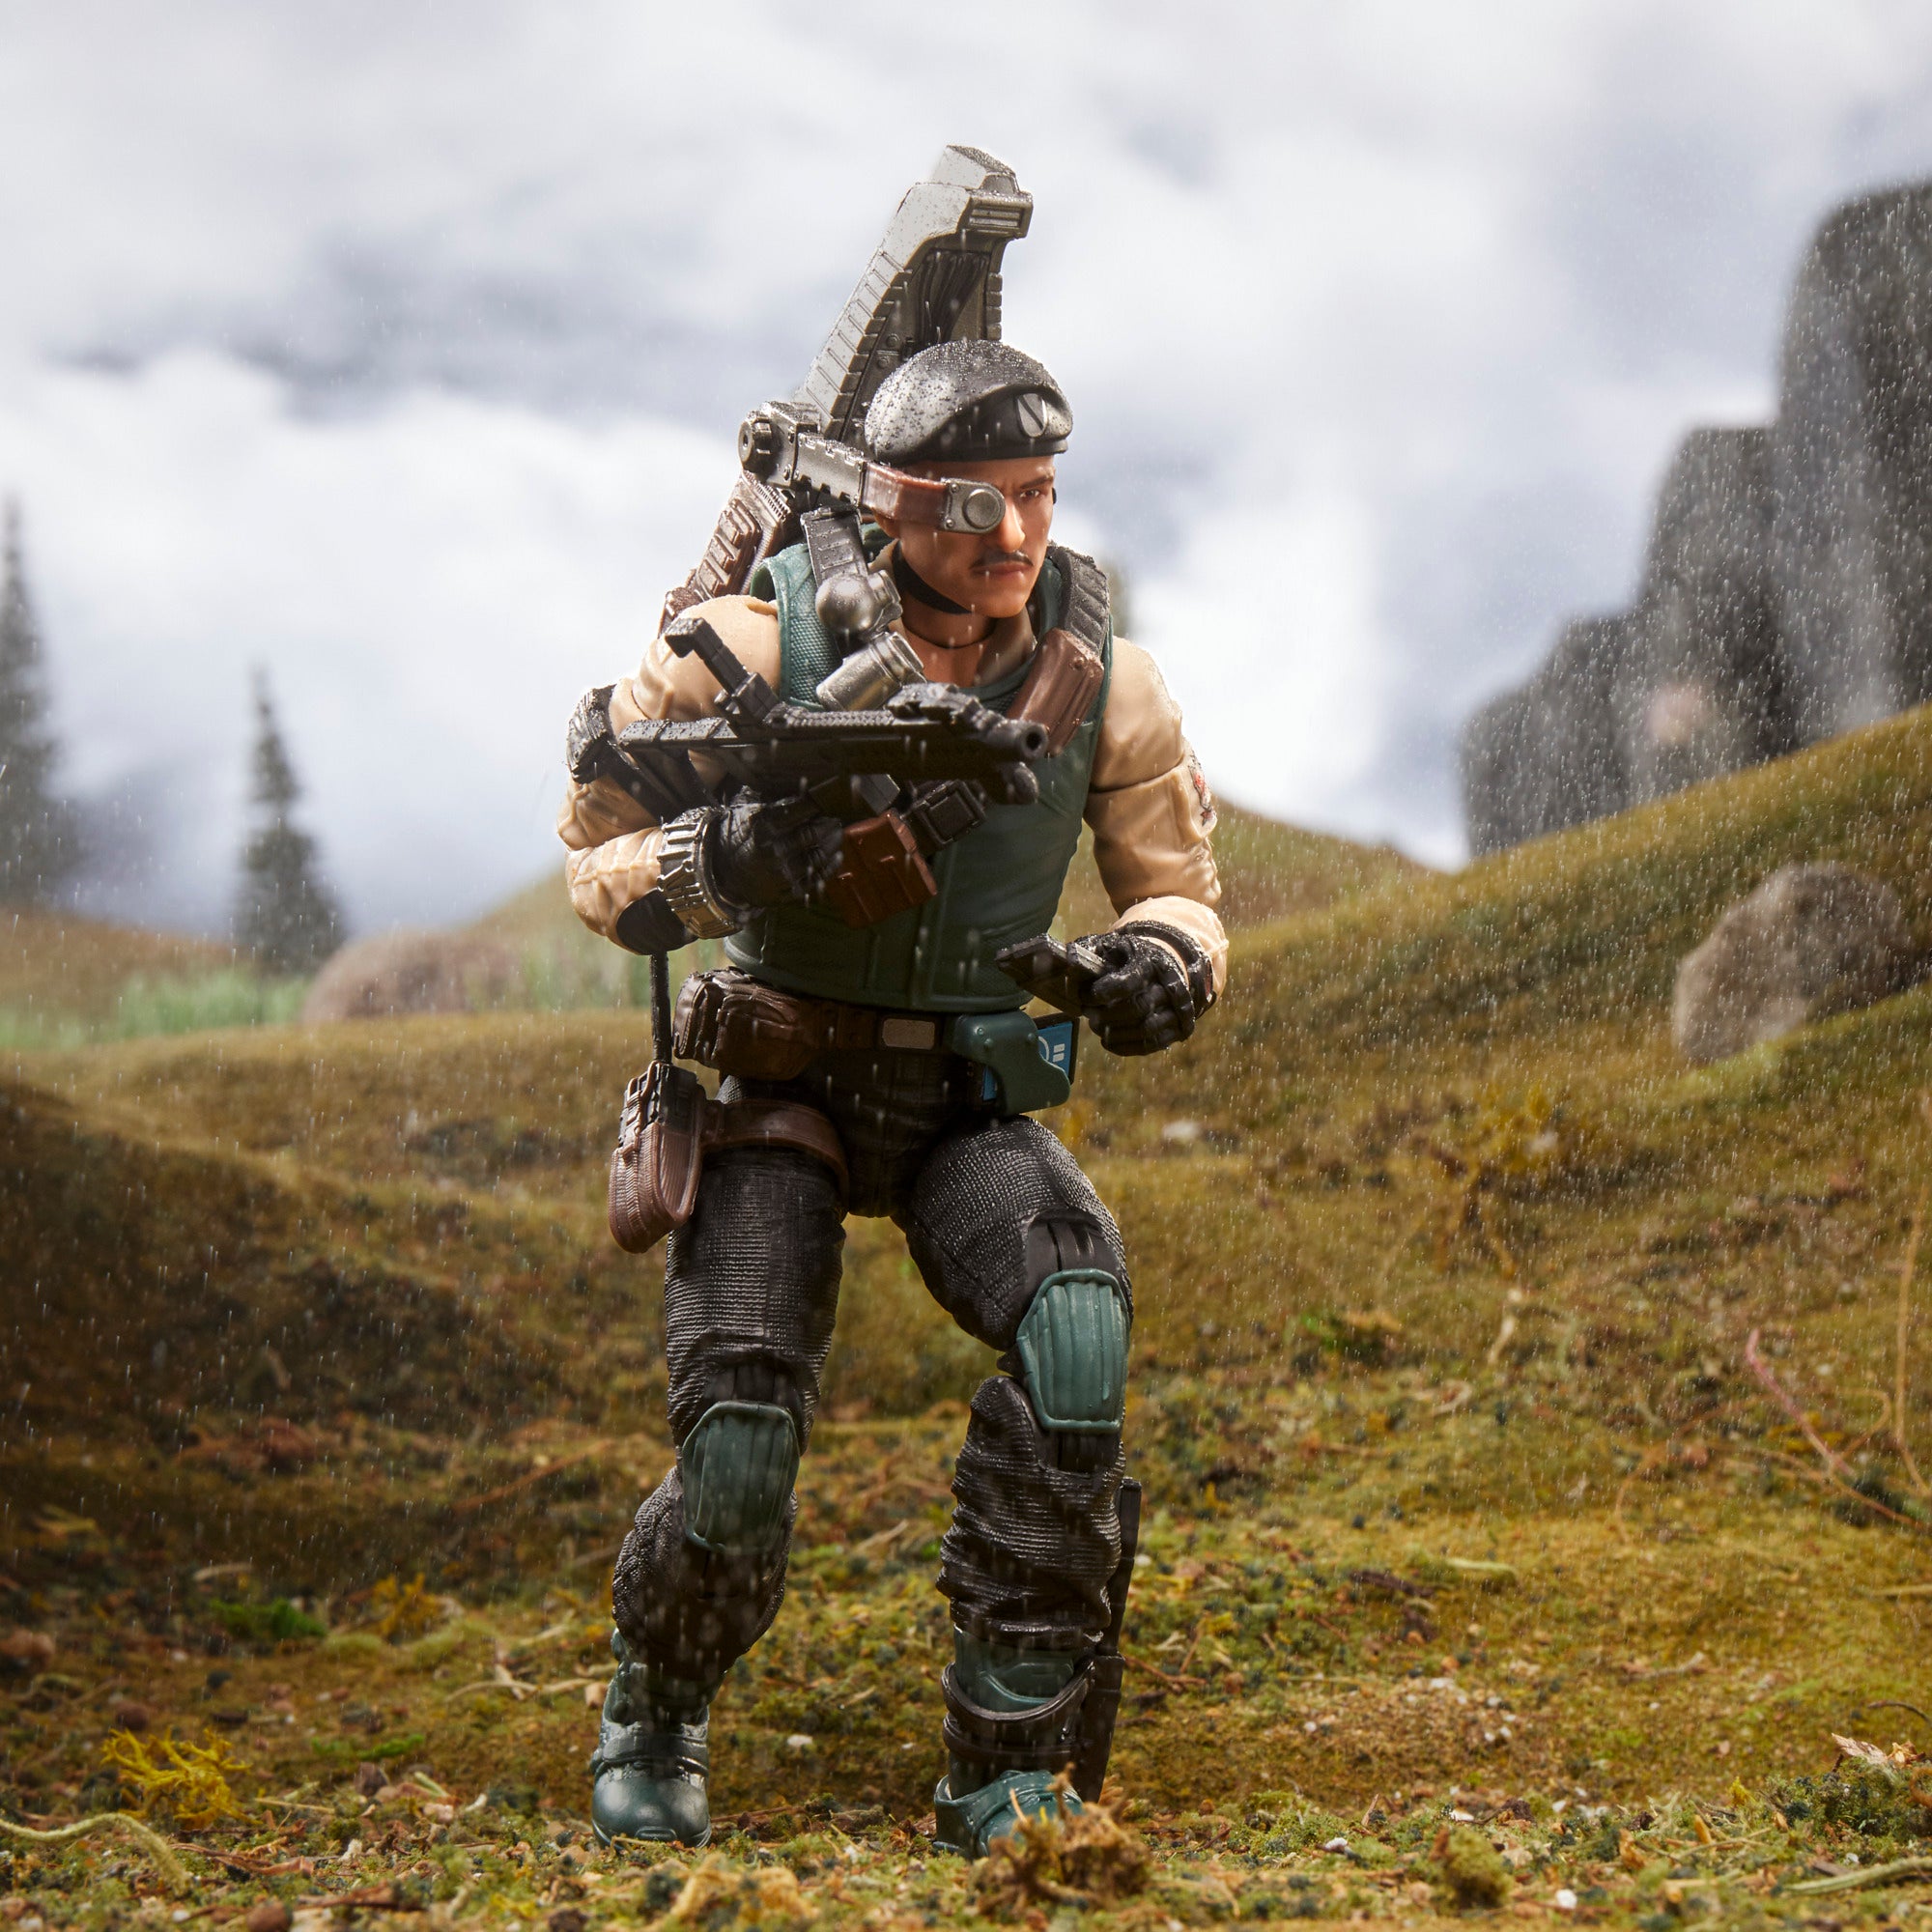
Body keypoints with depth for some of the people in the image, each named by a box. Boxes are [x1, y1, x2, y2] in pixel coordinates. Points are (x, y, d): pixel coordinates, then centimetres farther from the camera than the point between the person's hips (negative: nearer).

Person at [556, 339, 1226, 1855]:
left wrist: (1163, 960, -21)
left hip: (968, 1099, 2)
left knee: (1079, 1330, -29)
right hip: (776, 1085, -2)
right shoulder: (758, 646, -16)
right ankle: (651, 1723, 17)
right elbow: (598, 859, -7)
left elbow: (1178, 887, 4)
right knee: (740, 1459, -18)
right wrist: (715, 859, -30)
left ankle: (1009, 1768, -16)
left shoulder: (1107, 683, -9)